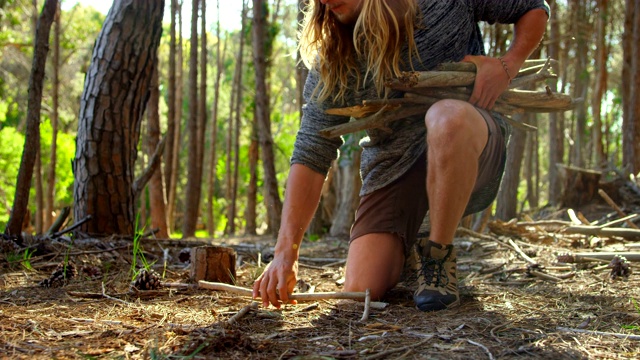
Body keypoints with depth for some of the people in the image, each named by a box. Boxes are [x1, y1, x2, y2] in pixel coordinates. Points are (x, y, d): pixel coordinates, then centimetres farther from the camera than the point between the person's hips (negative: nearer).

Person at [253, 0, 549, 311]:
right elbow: (311, 154, -11)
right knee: (361, 290, -15)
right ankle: (404, 249, 23)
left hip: (472, 154, -2)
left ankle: (438, 255, -16)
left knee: (447, 116, -38)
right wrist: (286, 250, -21)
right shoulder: (330, 61, -3)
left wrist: (508, 66, -12)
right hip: (393, 166, 3)